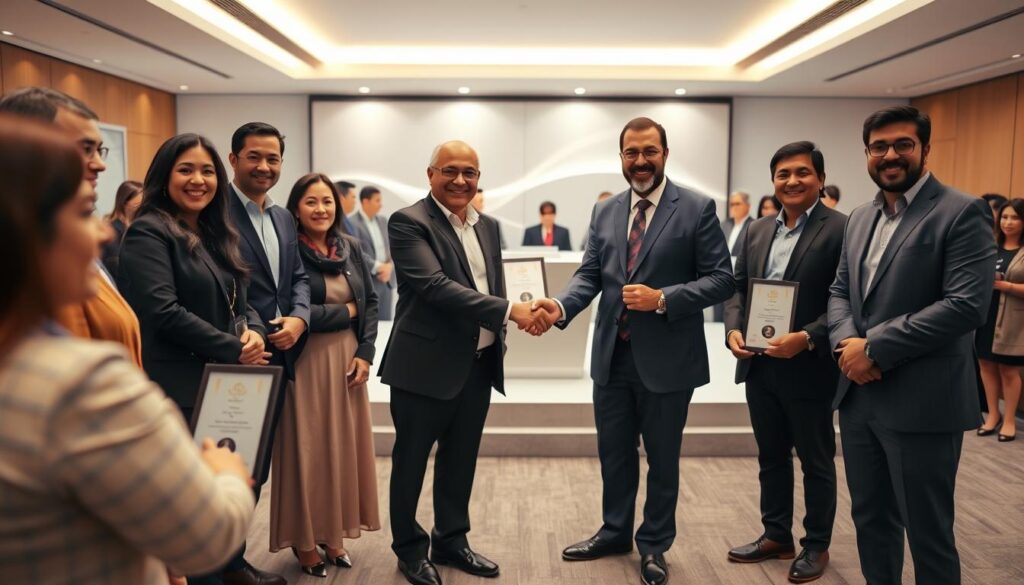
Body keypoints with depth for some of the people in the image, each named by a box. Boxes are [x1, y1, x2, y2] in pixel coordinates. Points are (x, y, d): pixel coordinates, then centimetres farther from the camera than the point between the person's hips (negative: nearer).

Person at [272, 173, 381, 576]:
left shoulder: (351, 247, 7)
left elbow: (371, 301, 9)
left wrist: (365, 353, -3)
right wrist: (345, 311, -8)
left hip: (348, 361, 5)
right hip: (304, 364, -5)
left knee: (345, 447, 11)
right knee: (308, 451, 4)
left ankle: (333, 534, 27)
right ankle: (304, 540, 21)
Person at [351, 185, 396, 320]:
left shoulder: (382, 220, 12)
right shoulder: (352, 223, -11)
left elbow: (391, 246, 13)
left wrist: (389, 266, -5)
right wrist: (379, 267, -14)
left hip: (385, 280, 7)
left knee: (385, 321, 9)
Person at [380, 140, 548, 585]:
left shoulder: (487, 226, 11)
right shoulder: (409, 222, -11)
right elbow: (434, 285, -23)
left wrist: (499, 339, 5)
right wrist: (509, 311, -27)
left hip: (479, 365, 6)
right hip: (426, 365, -6)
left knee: (460, 460, 17)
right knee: (412, 461, 9)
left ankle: (450, 540, 34)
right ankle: (410, 548, 27)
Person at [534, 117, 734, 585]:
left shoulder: (697, 209, -6)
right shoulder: (605, 212, 7)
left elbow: (720, 279, -9)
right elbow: (590, 274, 2)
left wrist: (663, 299, -21)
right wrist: (561, 305, -17)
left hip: (667, 358, -4)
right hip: (612, 355, 4)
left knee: (662, 458, 12)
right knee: (614, 453, 18)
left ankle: (654, 545, 33)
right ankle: (615, 532, 40)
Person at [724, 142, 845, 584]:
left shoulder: (842, 229, -10)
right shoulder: (758, 231, 11)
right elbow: (738, 288, 12)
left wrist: (807, 339, -25)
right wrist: (734, 329, -5)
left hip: (809, 367, -6)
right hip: (758, 365, 6)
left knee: (816, 461, 11)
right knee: (770, 456, 18)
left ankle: (817, 545, 28)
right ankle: (776, 535, 34)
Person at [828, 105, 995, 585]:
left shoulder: (963, 213, -10)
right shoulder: (860, 218, 13)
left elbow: (966, 305, -20)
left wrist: (874, 348, -19)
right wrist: (846, 340, -8)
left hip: (921, 402, -6)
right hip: (858, 395, 7)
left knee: (927, 534, 8)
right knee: (870, 519, 19)